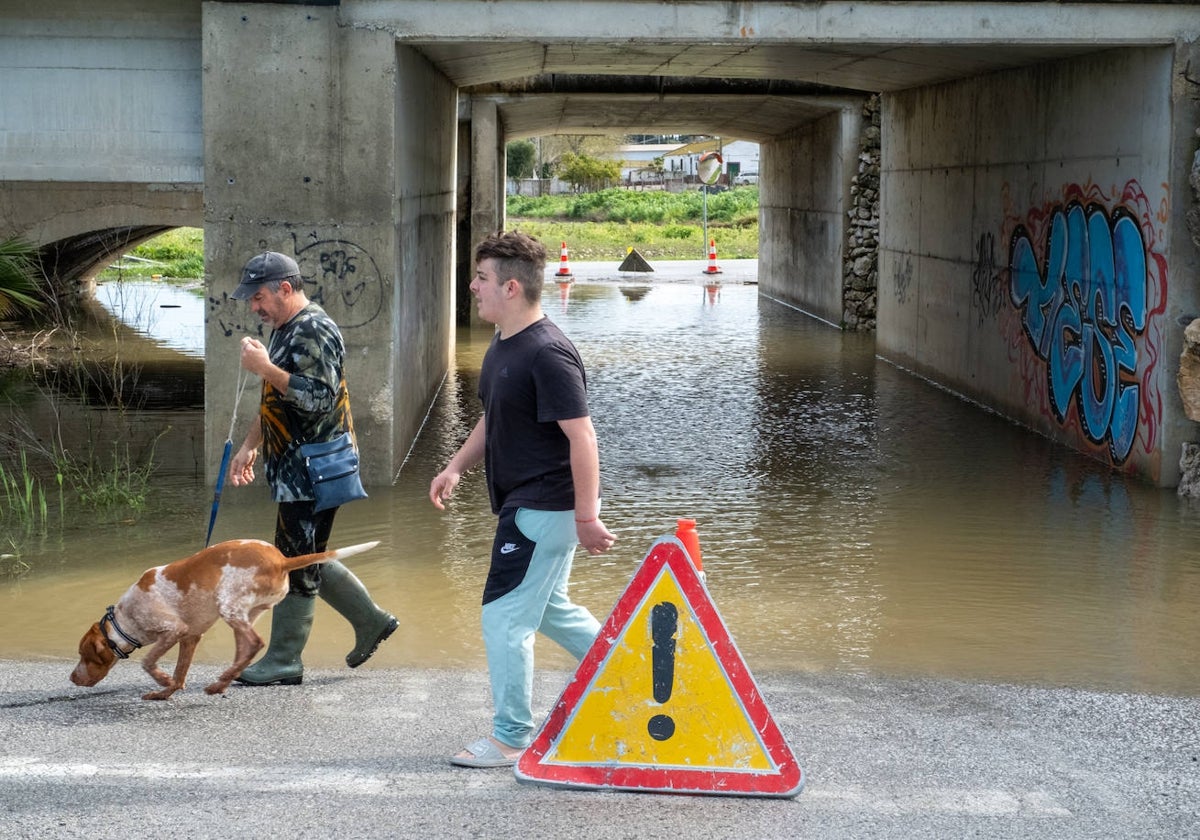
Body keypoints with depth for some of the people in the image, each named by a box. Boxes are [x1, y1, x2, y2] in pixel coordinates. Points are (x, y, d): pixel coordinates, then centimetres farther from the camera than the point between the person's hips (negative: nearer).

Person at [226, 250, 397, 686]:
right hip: (294, 469, 10)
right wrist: (249, 446, 21)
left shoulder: (314, 331, -17)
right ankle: (371, 621, 27)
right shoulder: (285, 330, 16)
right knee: (307, 558, 16)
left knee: (297, 563, -3)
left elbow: (319, 397, -27)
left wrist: (265, 368, -24)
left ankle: (283, 661, 5)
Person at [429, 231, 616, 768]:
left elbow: (582, 437, -25)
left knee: (504, 617, -4)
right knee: (548, 608, 22)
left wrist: (587, 518, -26)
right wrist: (456, 468, 10)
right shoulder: (502, 347, 9)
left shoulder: (547, 354, -22)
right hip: (525, 506, 10)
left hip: (544, 511, -10)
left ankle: (511, 739, 8)